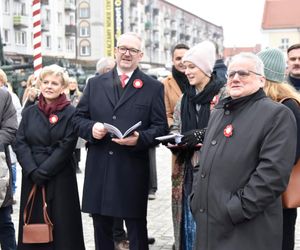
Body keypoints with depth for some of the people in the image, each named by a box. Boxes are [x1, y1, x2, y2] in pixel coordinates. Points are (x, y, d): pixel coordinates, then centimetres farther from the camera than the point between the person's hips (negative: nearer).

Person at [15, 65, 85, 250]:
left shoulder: (70, 113, -2)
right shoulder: (29, 112, 10)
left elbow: (66, 146, -9)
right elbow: (20, 143, 2)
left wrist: (43, 171, -14)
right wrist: (32, 171, -12)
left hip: (60, 178, -3)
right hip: (31, 178, 3)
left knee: (61, 224, 1)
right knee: (34, 222, 6)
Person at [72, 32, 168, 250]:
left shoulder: (153, 87, 3)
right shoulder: (95, 84, 11)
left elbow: (160, 127, -1)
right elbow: (78, 118, 11)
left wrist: (139, 138, -20)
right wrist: (91, 128, -10)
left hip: (133, 170, -2)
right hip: (98, 169, 3)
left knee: (137, 229, 8)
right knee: (101, 228, 13)